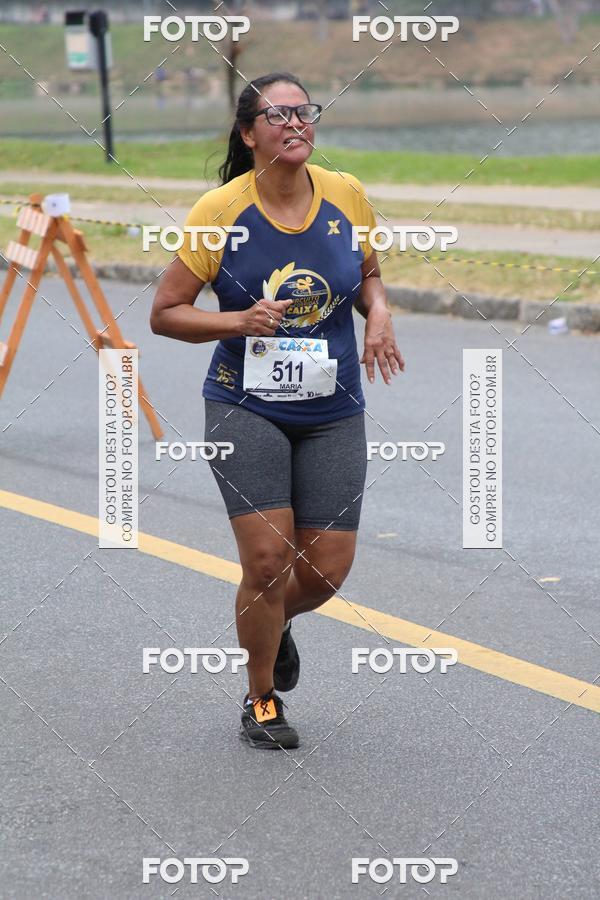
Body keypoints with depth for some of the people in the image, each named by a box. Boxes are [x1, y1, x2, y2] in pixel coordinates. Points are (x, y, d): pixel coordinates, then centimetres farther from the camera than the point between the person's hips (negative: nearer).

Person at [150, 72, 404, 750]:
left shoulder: (347, 196, -1)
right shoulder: (219, 210, -9)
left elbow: (368, 274, 18)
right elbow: (165, 314, -3)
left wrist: (378, 311, -4)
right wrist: (239, 321, -19)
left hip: (332, 410, 3)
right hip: (245, 408, -3)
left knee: (327, 568, 0)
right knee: (268, 556, -11)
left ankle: (272, 624, 36)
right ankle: (261, 699, 13)